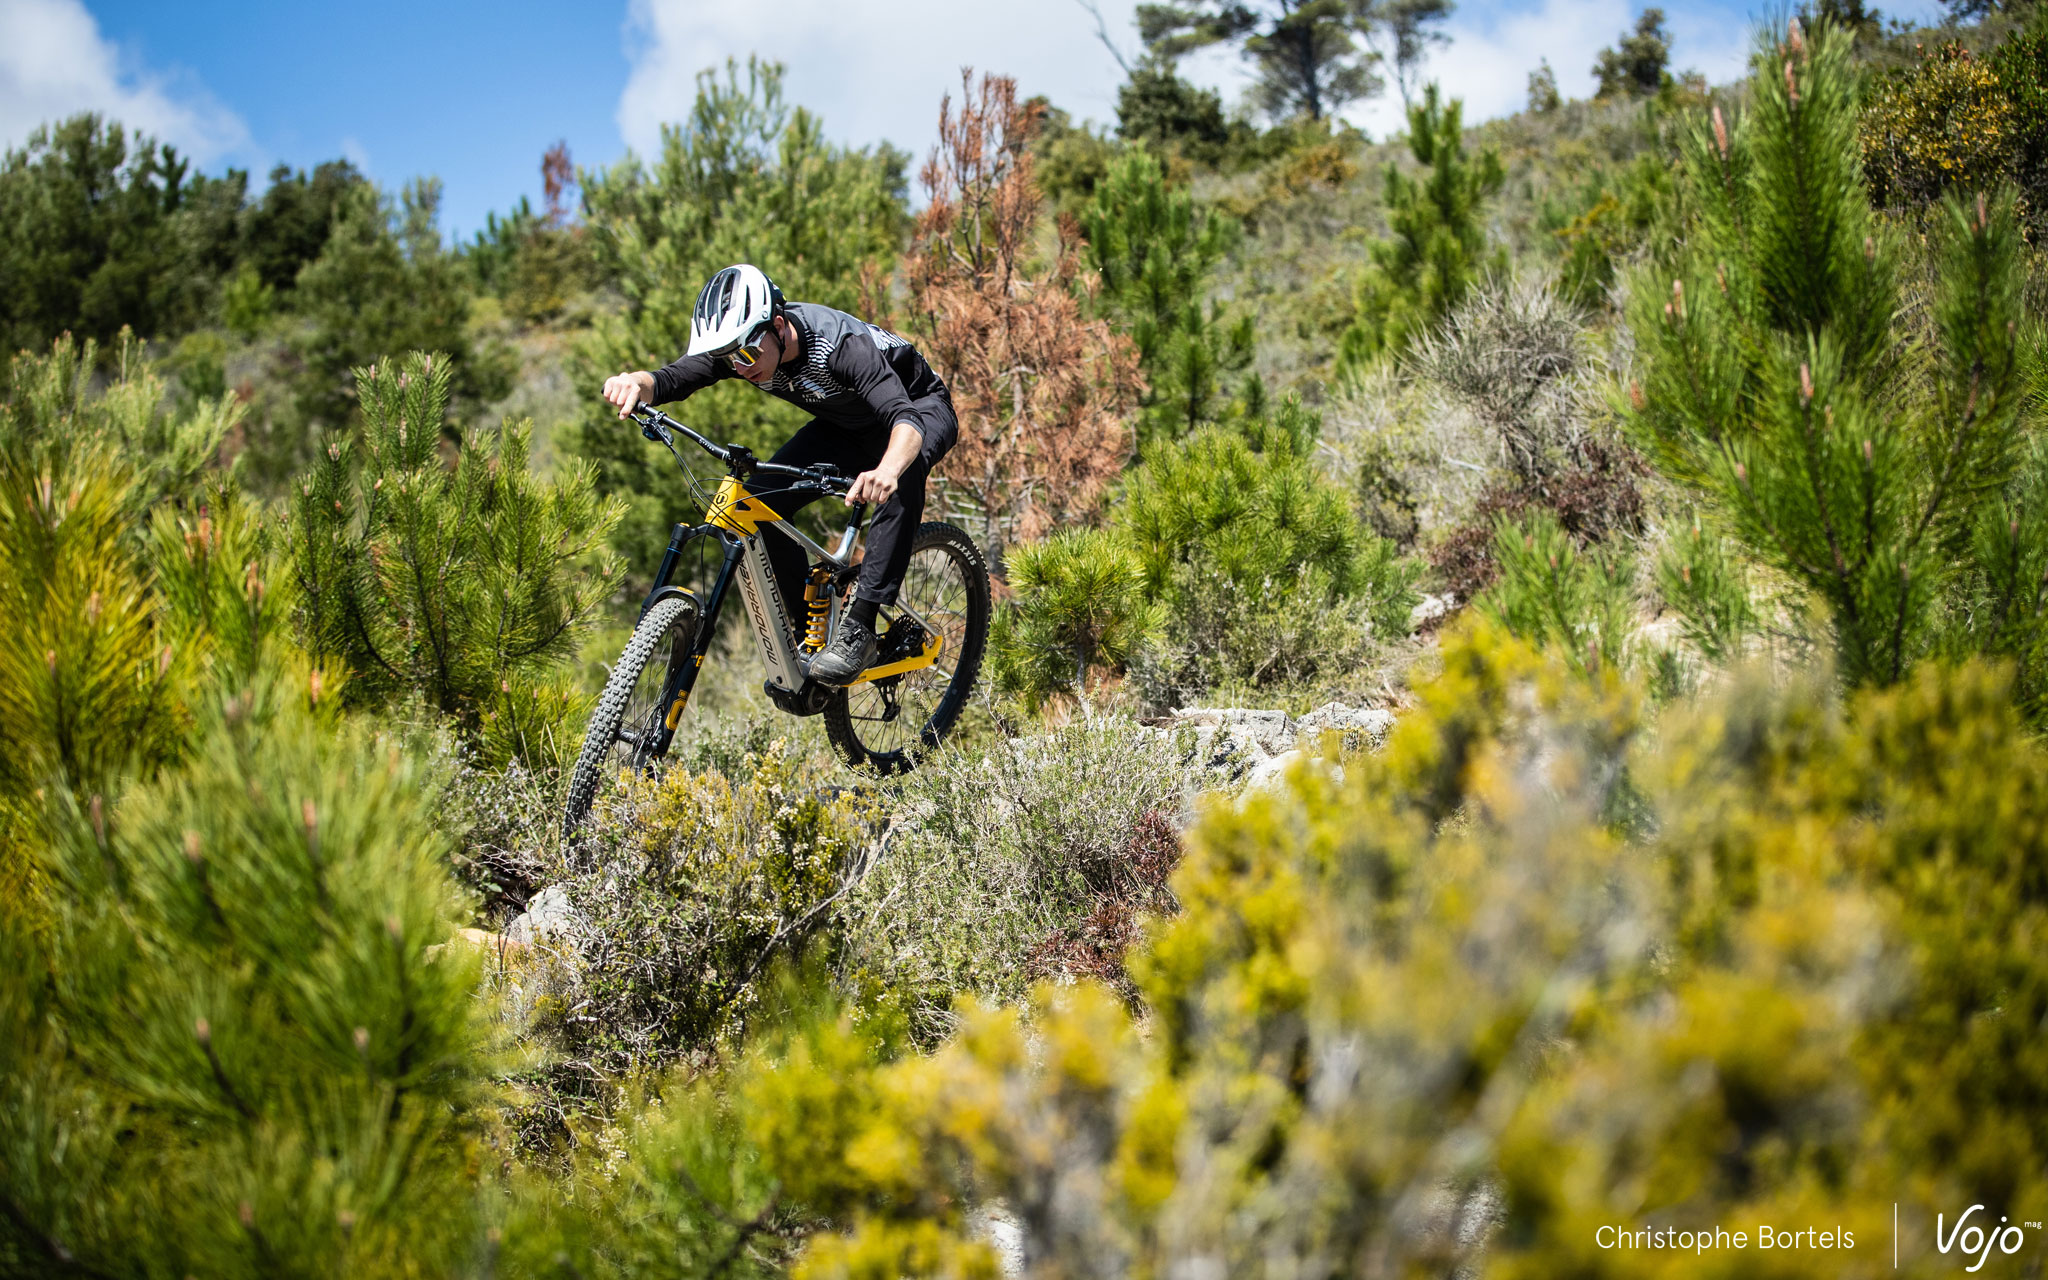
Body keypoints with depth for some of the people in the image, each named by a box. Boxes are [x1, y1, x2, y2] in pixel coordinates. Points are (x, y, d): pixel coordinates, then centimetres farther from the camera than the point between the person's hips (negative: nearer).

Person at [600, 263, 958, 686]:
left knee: (900, 479, -41)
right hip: (843, 425, 6)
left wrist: (888, 470, -73)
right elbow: (674, 377, -30)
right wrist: (638, 383, -55)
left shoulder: (843, 345, -39)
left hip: (921, 409, -6)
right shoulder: (739, 344, -21)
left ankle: (858, 628, -36)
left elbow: (905, 417, -51)